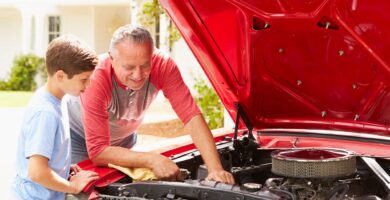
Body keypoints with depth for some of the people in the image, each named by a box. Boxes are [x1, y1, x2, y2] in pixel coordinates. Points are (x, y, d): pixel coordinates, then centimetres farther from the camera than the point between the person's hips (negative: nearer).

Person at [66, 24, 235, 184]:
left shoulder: (163, 66, -32)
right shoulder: (95, 79, -41)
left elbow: (191, 116, -35)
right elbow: (98, 152, -40)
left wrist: (215, 169, -46)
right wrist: (152, 160, -50)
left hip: (122, 138, 3)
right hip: (80, 138, -3)